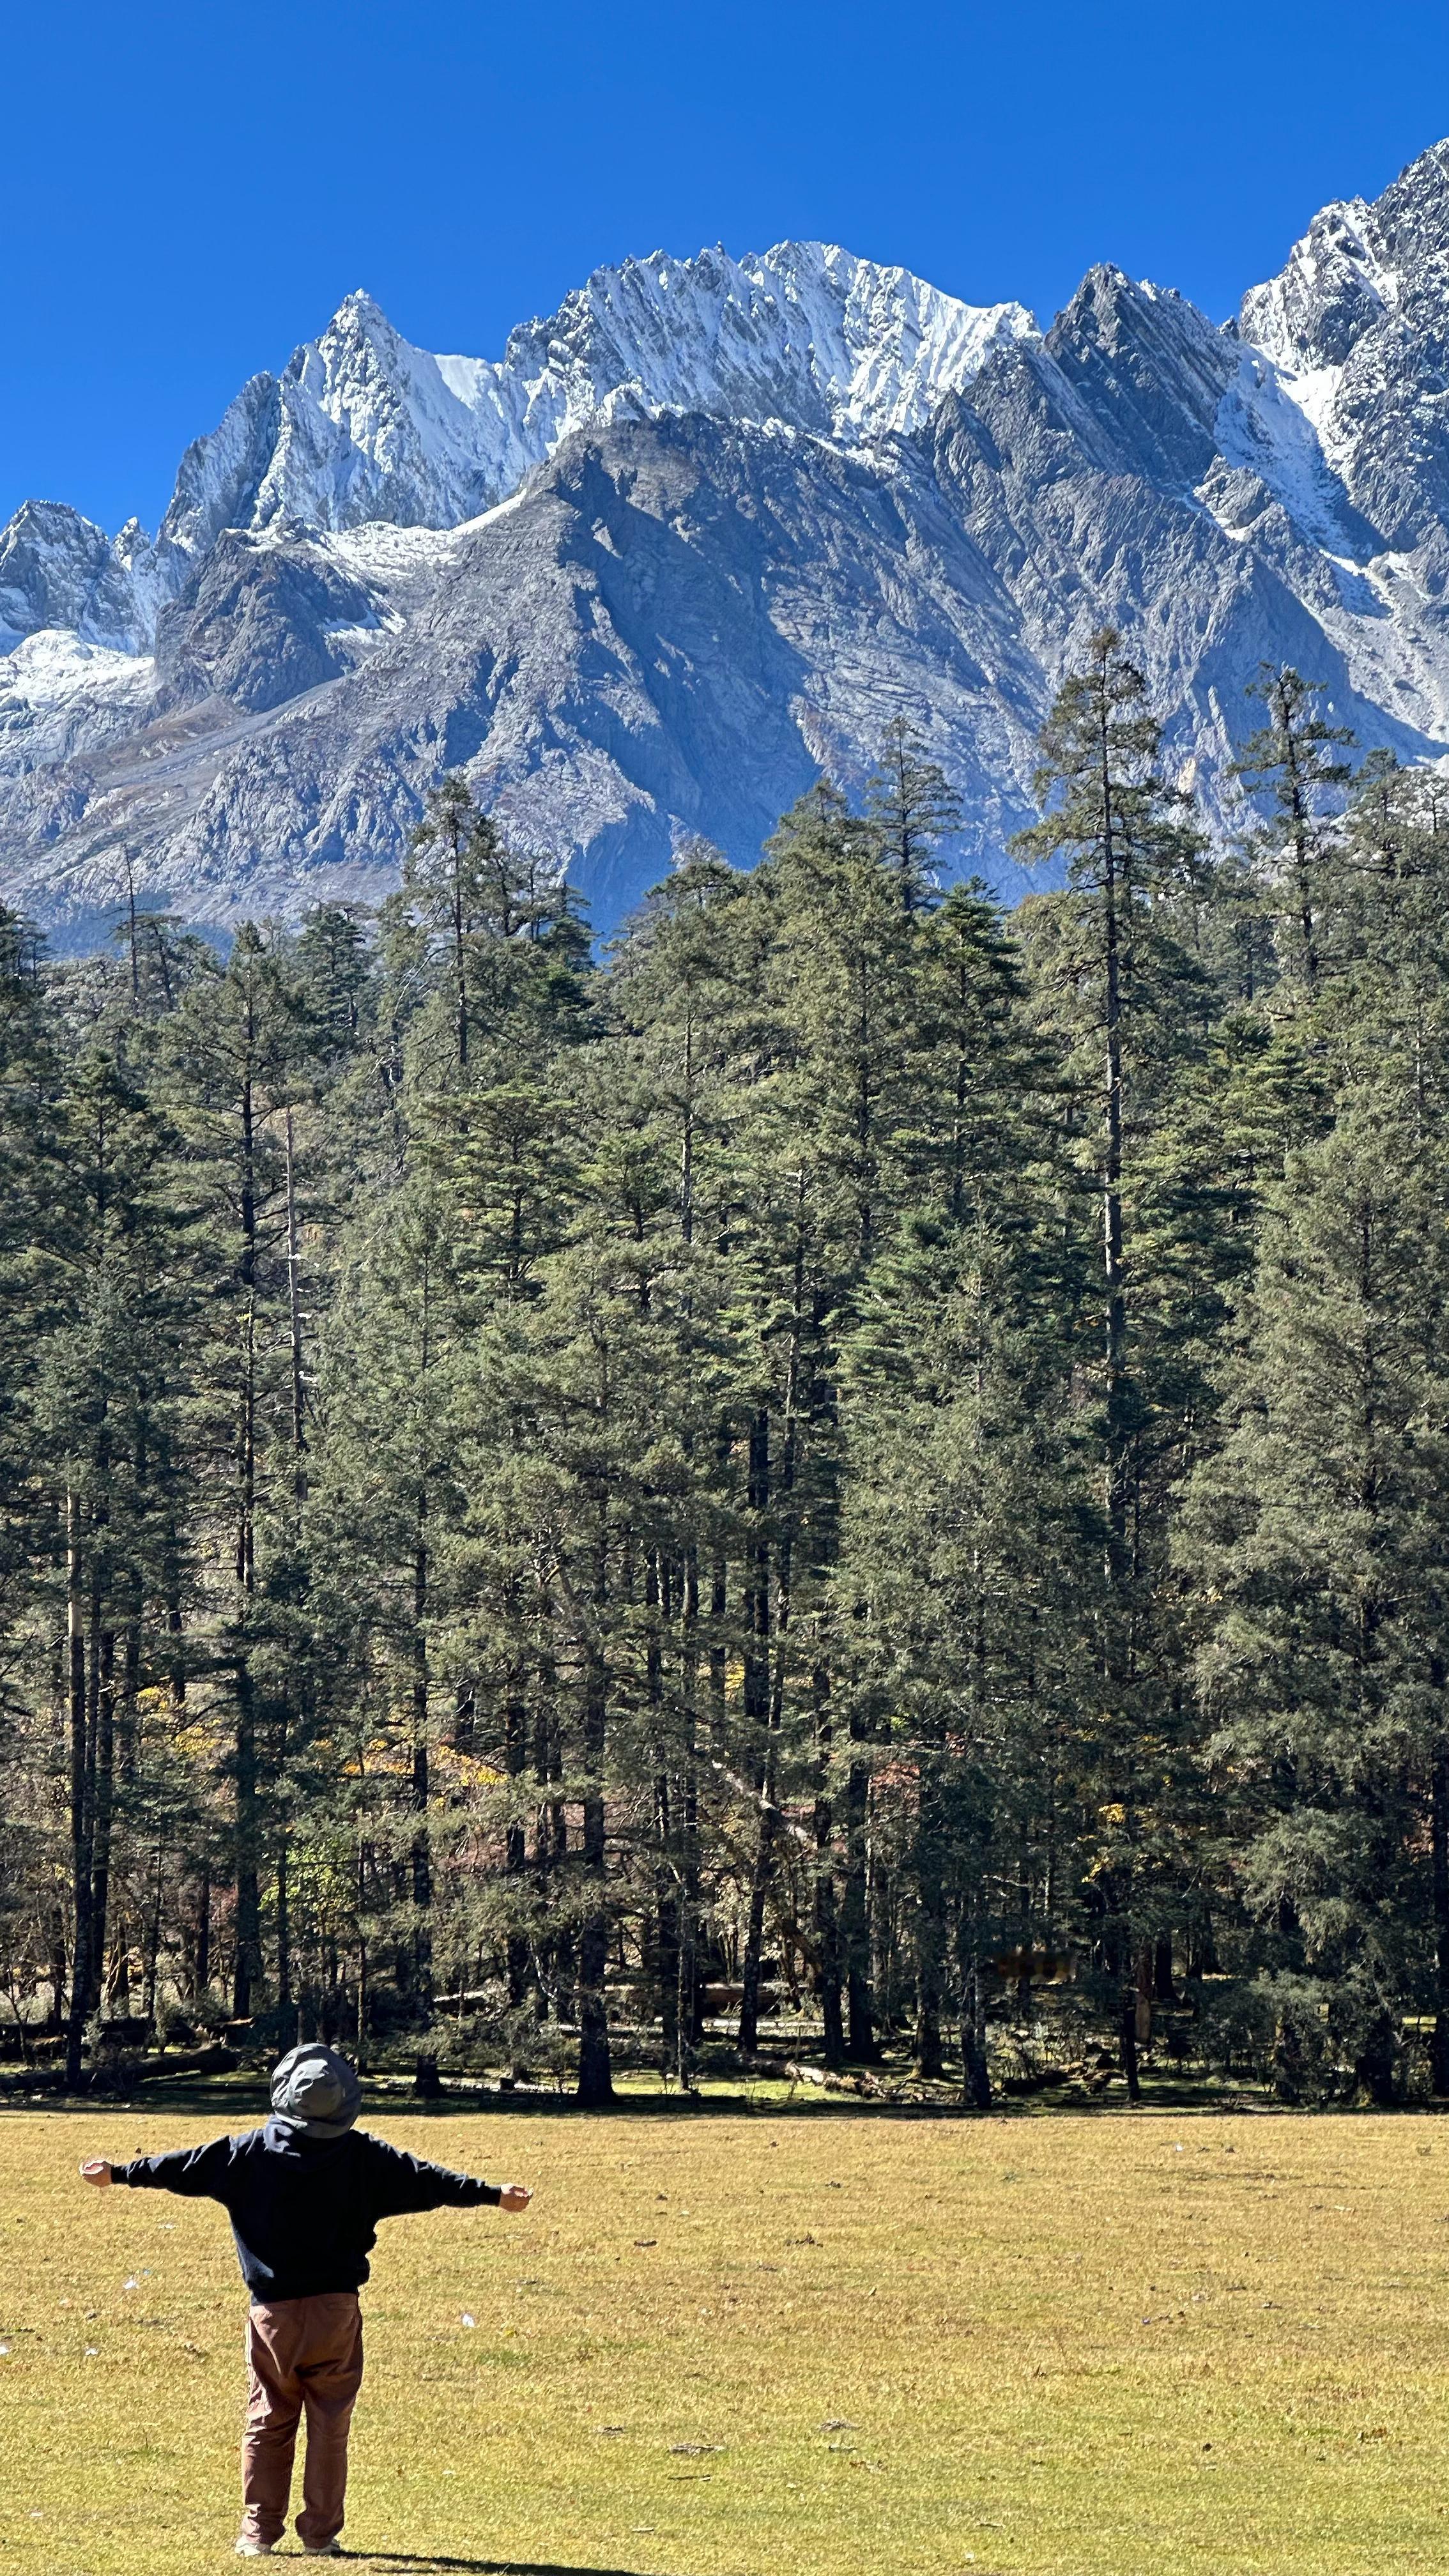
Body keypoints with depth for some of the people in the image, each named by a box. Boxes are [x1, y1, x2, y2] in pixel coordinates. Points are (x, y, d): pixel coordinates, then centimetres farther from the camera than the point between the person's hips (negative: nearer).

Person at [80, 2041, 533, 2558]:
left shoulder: (250, 2150, -3)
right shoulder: (364, 2156, -3)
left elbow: (185, 2167, 3)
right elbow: (426, 2180, 0)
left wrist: (119, 2173, 14)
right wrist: (493, 2195, 8)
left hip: (273, 2313, 1)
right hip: (335, 2310, -1)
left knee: (268, 2421, 10)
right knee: (330, 2426, 6)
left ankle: (259, 2531, 9)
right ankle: (321, 2534, 6)